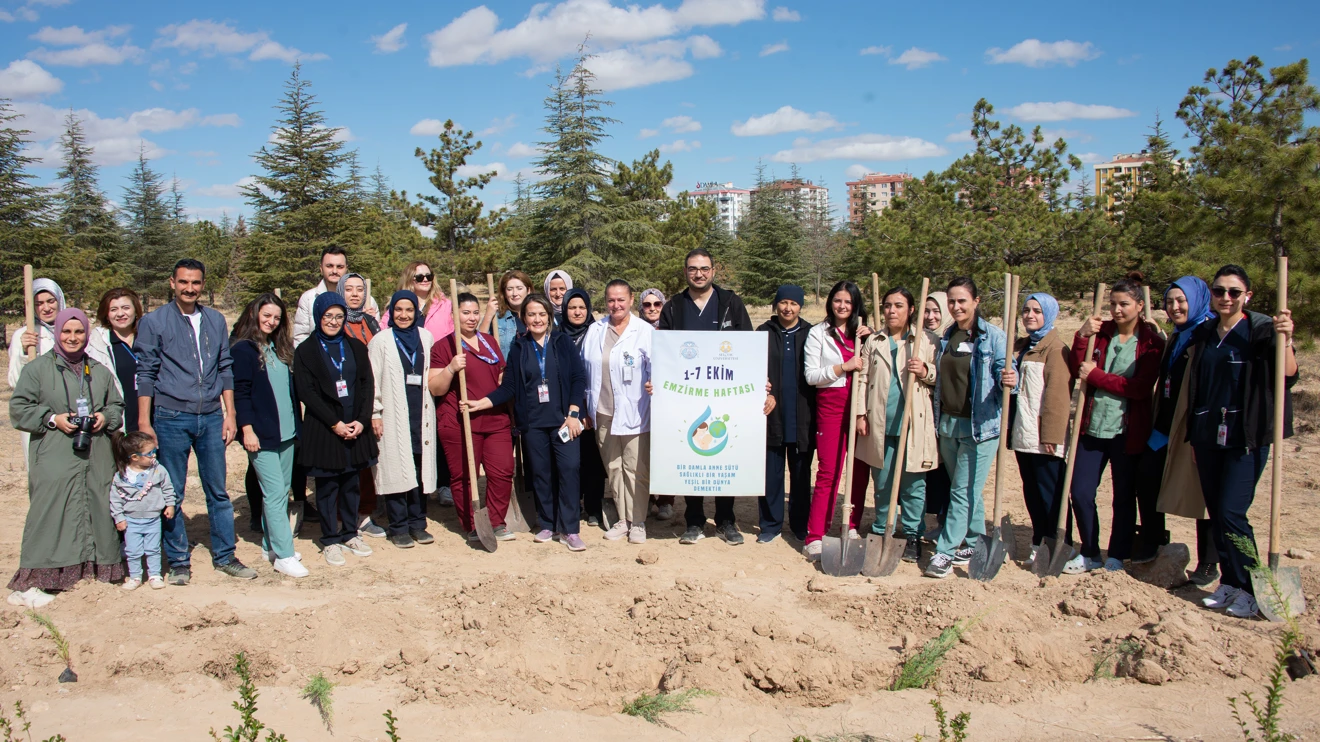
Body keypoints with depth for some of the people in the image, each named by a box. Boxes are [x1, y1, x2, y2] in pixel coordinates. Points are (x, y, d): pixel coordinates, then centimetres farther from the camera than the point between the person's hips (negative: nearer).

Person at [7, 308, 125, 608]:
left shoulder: (99, 371, 15)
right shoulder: (37, 368, 4)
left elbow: (117, 405, 20)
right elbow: (18, 408, 1)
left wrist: (105, 418, -1)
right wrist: (53, 419, -12)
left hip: (96, 458, 4)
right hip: (55, 458, -4)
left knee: (99, 511, 4)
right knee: (50, 514, -8)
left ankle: (101, 564, 16)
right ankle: (32, 582, -5)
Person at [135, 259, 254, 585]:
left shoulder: (216, 320, 9)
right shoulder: (154, 322, -1)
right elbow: (145, 375, -2)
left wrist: (229, 414, 7)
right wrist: (144, 423, -6)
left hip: (211, 417, 3)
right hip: (171, 419, -3)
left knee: (218, 491, 9)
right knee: (172, 494, 5)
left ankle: (224, 556, 19)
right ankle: (179, 562, 17)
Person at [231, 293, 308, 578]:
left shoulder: (280, 348, 13)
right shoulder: (243, 349, -7)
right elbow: (240, 392, -11)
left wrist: (297, 422, 14)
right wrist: (247, 429, -16)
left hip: (286, 432, 7)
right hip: (261, 435, -7)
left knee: (281, 491, 11)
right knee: (274, 493, -7)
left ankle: (270, 545, 22)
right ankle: (283, 555, -4)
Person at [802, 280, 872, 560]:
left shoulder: (863, 333, 14)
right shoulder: (818, 333, 4)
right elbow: (811, 375, -4)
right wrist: (844, 367, -13)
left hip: (861, 405, 4)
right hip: (831, 404, -4)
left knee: (860, 470, 5)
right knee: (828, 473, -8)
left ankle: (852, 527, 19)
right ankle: (814, 537, -6)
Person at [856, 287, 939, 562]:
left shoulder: (928, 341, 3)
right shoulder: (874, 341, 11)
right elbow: (863, 379, 9)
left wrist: (926, 372, -14)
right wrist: (860, 414, 2)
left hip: (914, 425, -2)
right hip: (880, 425, 3)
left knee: (913, 484, 3)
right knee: (882, 483, 11)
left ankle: (912, 536, 15)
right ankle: (880, 532, 24)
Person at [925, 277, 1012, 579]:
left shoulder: (993, 336, -8)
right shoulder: (946, 337, 11)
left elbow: (1004, 373, -13)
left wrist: (1009, 379, -32)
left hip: (980, 426, -6)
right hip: (948, 423, 6)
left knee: (963, 492, -5)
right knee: (967, 490, 16)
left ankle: (945, 552, 0)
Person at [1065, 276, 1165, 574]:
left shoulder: (1152, 343, -4)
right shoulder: (1100, 331, 7)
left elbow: (1141, 388, -14)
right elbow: (1075, 369, 2)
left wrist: (1096, 375, -14)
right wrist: (1082, 337, -10)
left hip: (1127, 432, -3)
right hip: (1092, 427, 3)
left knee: (1124, 497, 8)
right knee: (1080, 492, 3)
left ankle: (1117, 557, 24)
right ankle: (1090, 554, 21)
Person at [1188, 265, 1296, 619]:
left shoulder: (1260, 330, -6)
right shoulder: (1204, 334, 11)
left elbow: (1288, 376, -18)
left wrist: (1284, 340, -34)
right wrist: (1192, 431, 9)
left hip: (1246, 437, -6)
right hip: (1208, 435, 6)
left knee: (1231, 513, -10)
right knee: (1215, 511, 9)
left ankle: (1250, 590, 5)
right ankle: (1229, 583, 22)